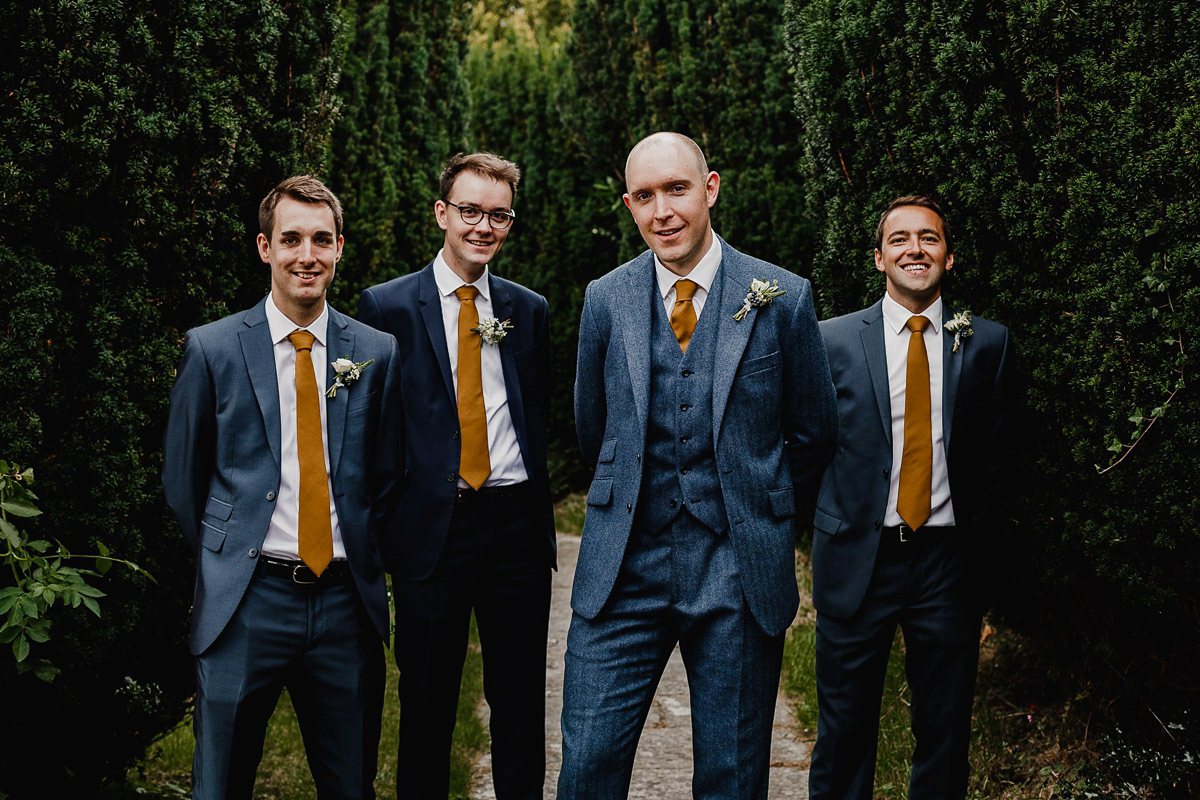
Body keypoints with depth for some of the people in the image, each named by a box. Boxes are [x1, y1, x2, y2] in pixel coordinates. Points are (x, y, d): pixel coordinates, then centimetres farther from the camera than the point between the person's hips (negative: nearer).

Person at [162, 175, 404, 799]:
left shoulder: (378, 353, 5)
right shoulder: (211, 350, 0)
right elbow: (181, 478, 7)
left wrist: (362, 556, 5)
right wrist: (225, 561, 4)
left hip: (347, 602, 2)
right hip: (245, 605, -2)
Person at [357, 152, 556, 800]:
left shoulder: (529, 310, 11)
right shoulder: (387, 307, 1)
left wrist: (538, 514, 11)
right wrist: (384, 524, -3)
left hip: (516, 526, 3)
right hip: (433, 527, -3)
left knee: (521, 702, 8)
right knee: (427, 705, 6)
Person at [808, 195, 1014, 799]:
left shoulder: (987, 343, 5)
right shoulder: (832, 340, 2)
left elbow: (995, 454, 7)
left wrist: (980, 537, 2)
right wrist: (829, 532, 3)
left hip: (948, 561, 1)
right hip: (858, 557, -1)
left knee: (945, 730, 10)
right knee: (845, 728, 7)